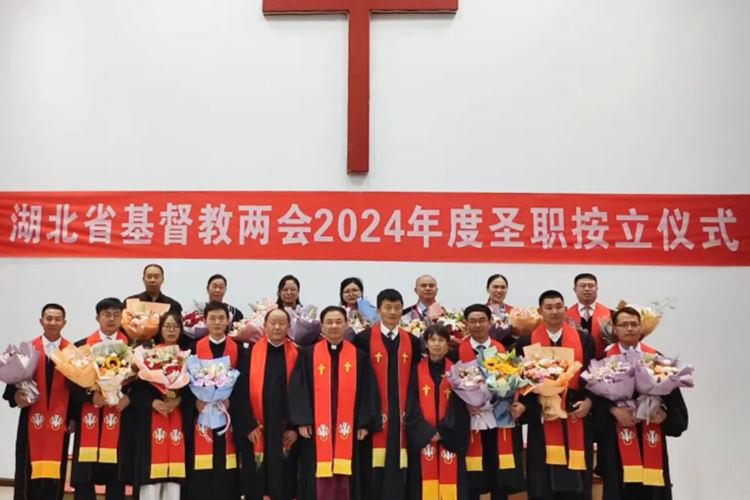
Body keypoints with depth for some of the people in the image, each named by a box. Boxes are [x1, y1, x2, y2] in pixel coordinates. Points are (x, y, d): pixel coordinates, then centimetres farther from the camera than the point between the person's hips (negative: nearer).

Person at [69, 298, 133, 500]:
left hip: (120, 420, 0)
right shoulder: (82, 346, 9)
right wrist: (91, 396, -14)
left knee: (116, 477, 3)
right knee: (84, 478, 1)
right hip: (89, 419, 1)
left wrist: (128, 398, -14)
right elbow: (72, 381, 2)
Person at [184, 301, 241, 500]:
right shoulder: (196, 348, 6)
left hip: (228, 415, 0)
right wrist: (196, 402, -16)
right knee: (200, 476, 0)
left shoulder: (237, 349, 5)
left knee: (226, 474, 1)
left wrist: (230, 401, -15)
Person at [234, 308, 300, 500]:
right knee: (255, 484, 7)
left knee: (284, 484, 7)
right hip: (256, 430, 0)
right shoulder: (251, 353, 2)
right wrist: (248, 425, -8)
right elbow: (242, 392, -2)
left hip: (286, 430, 0)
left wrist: (295, 426, -4)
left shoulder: (297, 355, 3)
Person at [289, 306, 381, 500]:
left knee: (345, 481, 5)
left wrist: (365, 423, -4)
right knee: (319, 482, 4)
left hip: (348, 429, 1)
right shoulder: (307, 355, 4)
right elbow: (298, 390, 0)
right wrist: (302, 421, -8)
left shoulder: (359, 357, 6)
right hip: (317, 429, 0)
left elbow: (368, 392, 3)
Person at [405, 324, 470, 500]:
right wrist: (427, 431, -12)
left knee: (449, 479, -1)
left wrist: (443, 431, -11)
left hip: (450, 437, 1)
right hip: (422, 436, -1)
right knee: (425, 481, -1)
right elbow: (412, 406, -1)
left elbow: (458, 406, 1)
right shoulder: (417, 370, 4)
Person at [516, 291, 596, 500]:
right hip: (541, 419, -1)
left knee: (576, 481, 4)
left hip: (576, 416, 1)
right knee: (543, 481, 1)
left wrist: (588, 401, -9)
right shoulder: (527, 341, 3)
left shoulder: (584, 339, 8)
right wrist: (533, 406, -13)